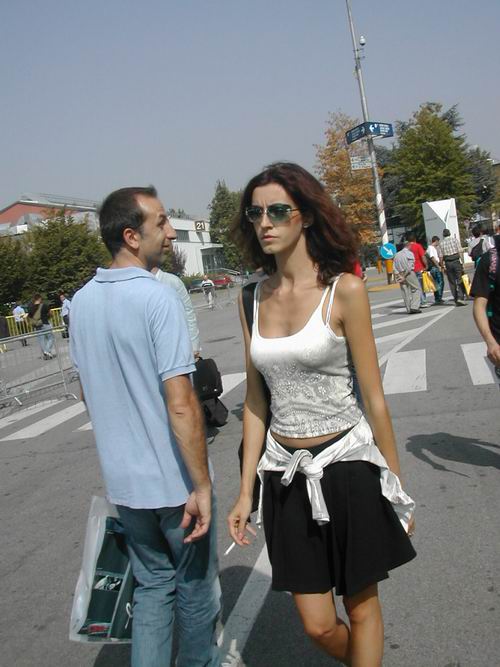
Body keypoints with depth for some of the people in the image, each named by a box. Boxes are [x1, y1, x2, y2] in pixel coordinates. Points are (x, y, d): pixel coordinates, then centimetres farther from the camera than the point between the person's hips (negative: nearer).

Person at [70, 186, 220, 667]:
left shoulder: (81, 302, 2)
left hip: (122, 477, 6)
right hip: (174, 480, -6)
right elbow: (181, 405, -24)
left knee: (152, 585, 22)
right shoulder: (158, 298, -20)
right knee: (195, 585, 18)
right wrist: (202, 486, -18)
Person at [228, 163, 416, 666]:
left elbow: (374, 398, -7)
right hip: (287, 473, 4)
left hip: (346, 466, -3)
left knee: (361, 607, 13)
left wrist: (397, 489, 0)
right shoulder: (254, 298, 2)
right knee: (317, 625, 11)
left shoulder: (344, 290, -11)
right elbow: (256, 399, 6)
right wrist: (246, 490, 5)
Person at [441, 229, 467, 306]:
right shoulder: (455, 240, 1)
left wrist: (442, 266, 9)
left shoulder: (442, 243, 5)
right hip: (456, 261, -2)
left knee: (452, 282, 7)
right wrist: (462, 262, -3)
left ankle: (456, 300, 8)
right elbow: (460, 252, -6)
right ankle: (460, 298, -14)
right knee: (460, 280, 0)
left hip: (448, 263, 2)